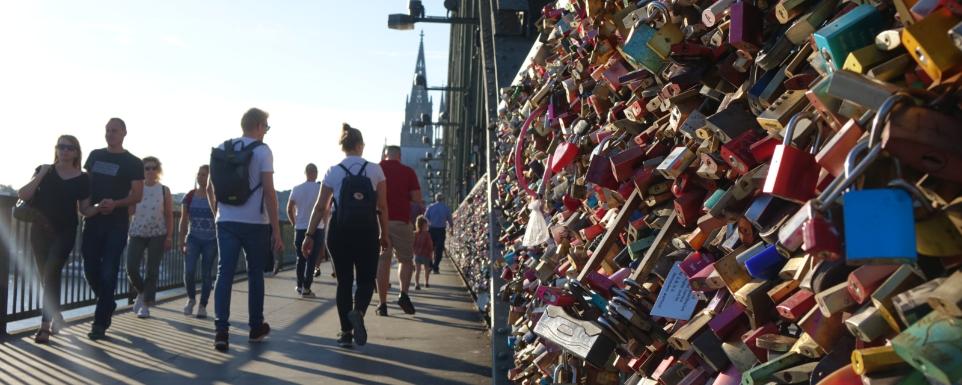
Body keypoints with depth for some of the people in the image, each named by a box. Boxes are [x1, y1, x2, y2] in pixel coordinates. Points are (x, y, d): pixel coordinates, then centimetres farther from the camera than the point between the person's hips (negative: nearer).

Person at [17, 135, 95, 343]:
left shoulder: (82, 178, 1)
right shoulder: (44, 171, 4)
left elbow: (85, 209, 4)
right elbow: (23, 195, -5)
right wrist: (41, 175, -11)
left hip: (65, 232, -2)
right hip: (40, 230, 2)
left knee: (51, 273, -15)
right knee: (45, 276, 7)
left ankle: (46, 325, -13)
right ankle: (55, 316, 26)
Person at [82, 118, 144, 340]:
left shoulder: (133, 163, 0)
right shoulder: (95, 156, 12)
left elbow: (137, 196, -4)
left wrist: (115, 204, -21)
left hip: (117, 223, -4)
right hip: (93, 220, 4)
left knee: (109, 273, -5)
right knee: (90, 269, 4)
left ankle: (100, 324, -1)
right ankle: (108, 305, 29)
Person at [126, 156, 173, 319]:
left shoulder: (164, 190, 4)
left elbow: (169, 215, 4)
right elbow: (129, 211, 0)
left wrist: (169, 236, -2)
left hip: (158, 234, -1)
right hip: (137, 233, 1)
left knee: (152, 270, -1)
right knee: (131, 268, -7)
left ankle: (146, 304, 9)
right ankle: (141, 292, 22)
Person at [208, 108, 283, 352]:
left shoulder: (221, 149, 9)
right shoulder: (262, 151, -7)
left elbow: (210, 189, 13)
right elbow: (268, 192, -12)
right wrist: (276, 231, -9)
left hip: (226, 222, 4)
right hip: (255, 223, -3)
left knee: (224, 273, 1)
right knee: (255, 274, 10)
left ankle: (221, 331, -9)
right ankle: (256, 328, 20)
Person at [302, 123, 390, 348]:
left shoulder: (333, 172, 2)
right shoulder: (375, 170, 0)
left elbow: (320, 208, 0)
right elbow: (382, 207, 0)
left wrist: (310, 235, 6)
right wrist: (384, 234, 10)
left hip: (339, 231, 1)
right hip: (367, 231, -1)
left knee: (344, 281, 11)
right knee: (366, 279, 11)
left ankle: (346, 332, 10)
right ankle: (358, 311, -19)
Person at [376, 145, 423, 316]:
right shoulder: (408, 172, 2)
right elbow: (417, 199, -2)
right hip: (401, 221, -2)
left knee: (382, 260, 7)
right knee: (406, 259, 12)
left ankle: (382, 303, 4)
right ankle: (404, 294, -9)